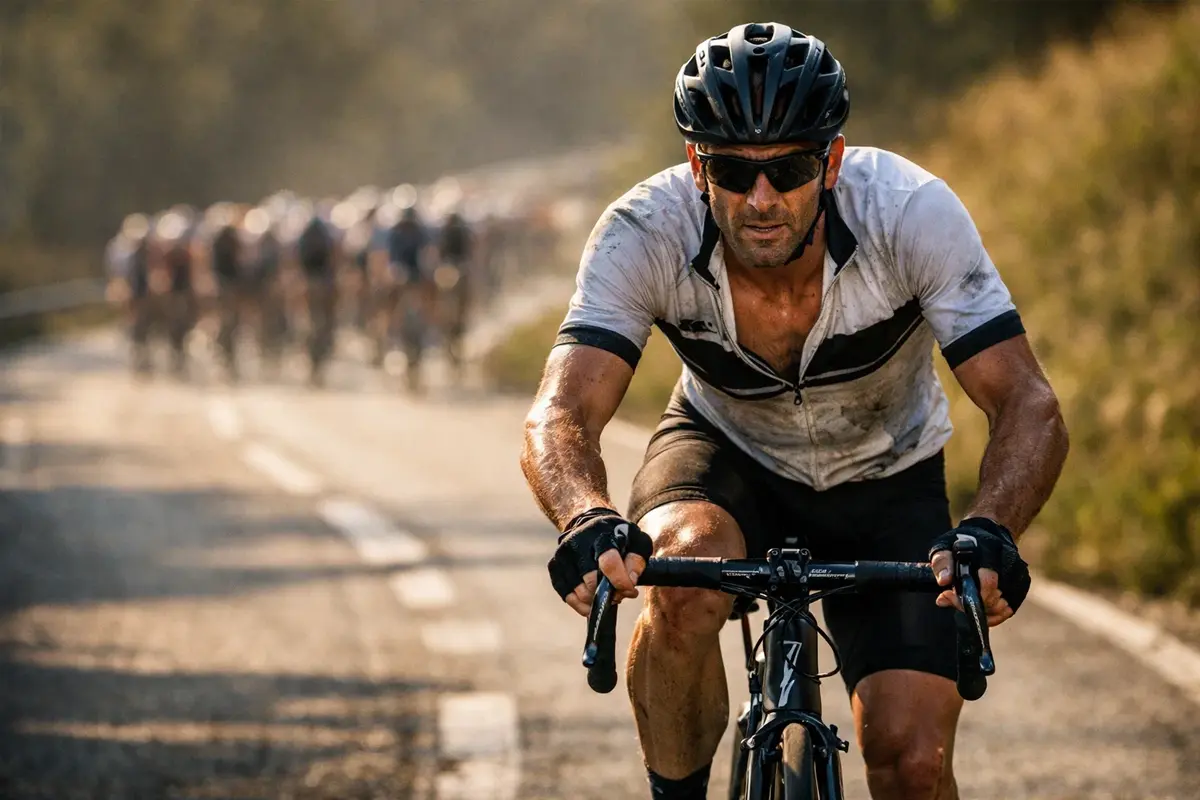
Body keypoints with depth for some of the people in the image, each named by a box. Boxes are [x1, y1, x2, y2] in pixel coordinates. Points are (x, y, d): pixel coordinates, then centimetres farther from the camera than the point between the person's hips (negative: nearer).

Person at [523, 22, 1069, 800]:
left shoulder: (912, 212, -31)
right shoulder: (645, 232, -30)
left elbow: (1030, 406, -35)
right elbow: (559, 417, -37)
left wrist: (990, 531, -55)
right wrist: (588, 521, -60)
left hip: (884, 479, 0)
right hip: (727, 454, 0)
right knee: (686, 577, -35)